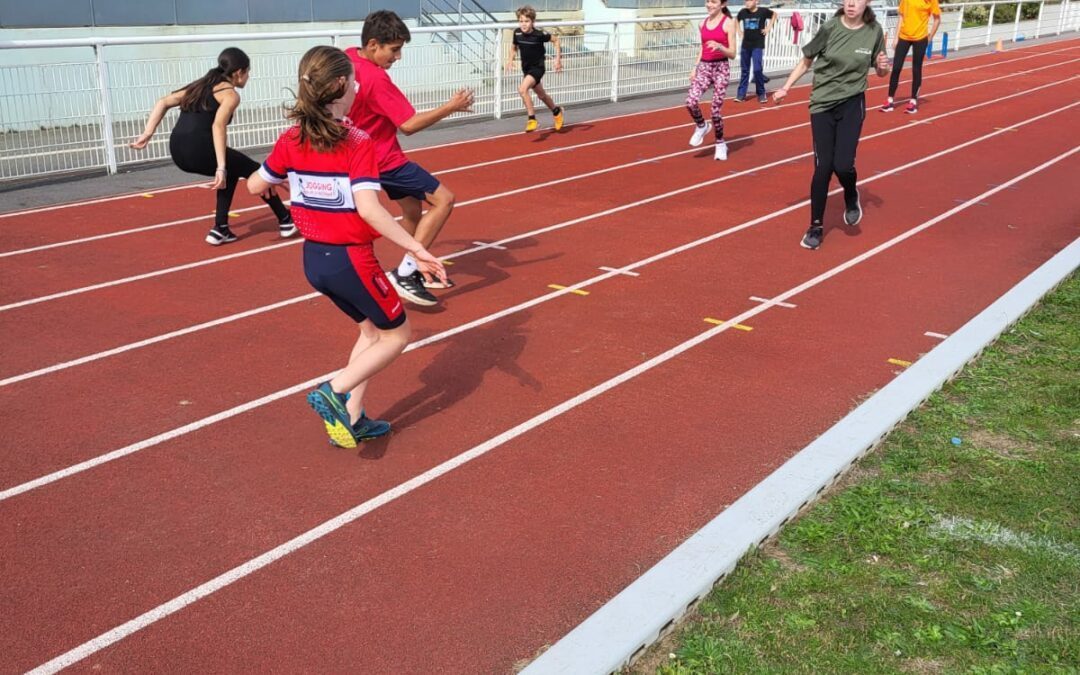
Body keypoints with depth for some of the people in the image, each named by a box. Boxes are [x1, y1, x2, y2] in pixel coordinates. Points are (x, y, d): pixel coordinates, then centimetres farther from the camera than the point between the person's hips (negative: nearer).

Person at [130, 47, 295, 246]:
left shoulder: (202, 85, 23)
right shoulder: (230, 94, 1)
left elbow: (163, 103, 18)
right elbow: (218, 126, -16)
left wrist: (147, 134, 14)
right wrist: (221, 167, -20)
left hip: (178, 151, 8)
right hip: (199, 149, -8)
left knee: (232, 171, 31)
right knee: (256, 171, 14)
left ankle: (220, 229, 27)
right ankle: (286, 221, 25)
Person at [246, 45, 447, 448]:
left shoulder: (291, 139, 0)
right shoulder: (358, 144, -18)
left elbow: (255, 187, 10)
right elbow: (368, 208, -28)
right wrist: (417, 250, -27)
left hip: (313, 258, 7)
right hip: (350, 259, -7)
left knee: (372, 329, 24)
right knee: (396, 335, 13)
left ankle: (352, 420, 23)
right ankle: (335, 392, -2)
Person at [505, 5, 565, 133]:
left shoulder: (539, 34, -22)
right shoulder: (517, 33, -11)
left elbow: (555, 40, -6)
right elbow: (514, 46, 10)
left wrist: (558, 59, -8)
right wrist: (511, 59, -5)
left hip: (538, 68, -6)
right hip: (526, 68, 6)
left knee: (522, 89, -28)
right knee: (541, 95, 24)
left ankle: (532, 119, -16)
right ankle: (556, 111, 51)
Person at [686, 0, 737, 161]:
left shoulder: (728, 23, -5)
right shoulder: (703, 23, 10)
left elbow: (732, 54, -7)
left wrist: (719, 46, -25)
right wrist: (695, 68, 10)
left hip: (720, 68, -4)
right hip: (704, 66, 4)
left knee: (715, 108, -3)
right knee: (691, 101, -19)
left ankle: (720, 144, 16)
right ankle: (701, 126, 11)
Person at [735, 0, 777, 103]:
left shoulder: (763, 11, -9)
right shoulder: (743, 12, -2)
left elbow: (774, 14, 10)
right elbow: (736, 20, 20)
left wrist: (768, 27, 3)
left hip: (758, 45, -3)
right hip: (745, 45, 3)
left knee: (757, 70, -9)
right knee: (744, 70, 8)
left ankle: (761, 94, 5)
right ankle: (741, 94, 12)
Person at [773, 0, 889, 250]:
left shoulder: (874, 31, -5)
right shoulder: (830, 28, -9)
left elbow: (880, 72, 7)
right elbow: (806, 61, 5)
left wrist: (883, 67, -15)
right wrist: (786, 87, 1)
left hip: (852, 104, 0)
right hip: (822, 104, 0)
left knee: (843, 165, -13)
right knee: (823, 167, -2)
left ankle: (851, 196, 24)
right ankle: (816, 226, 14)